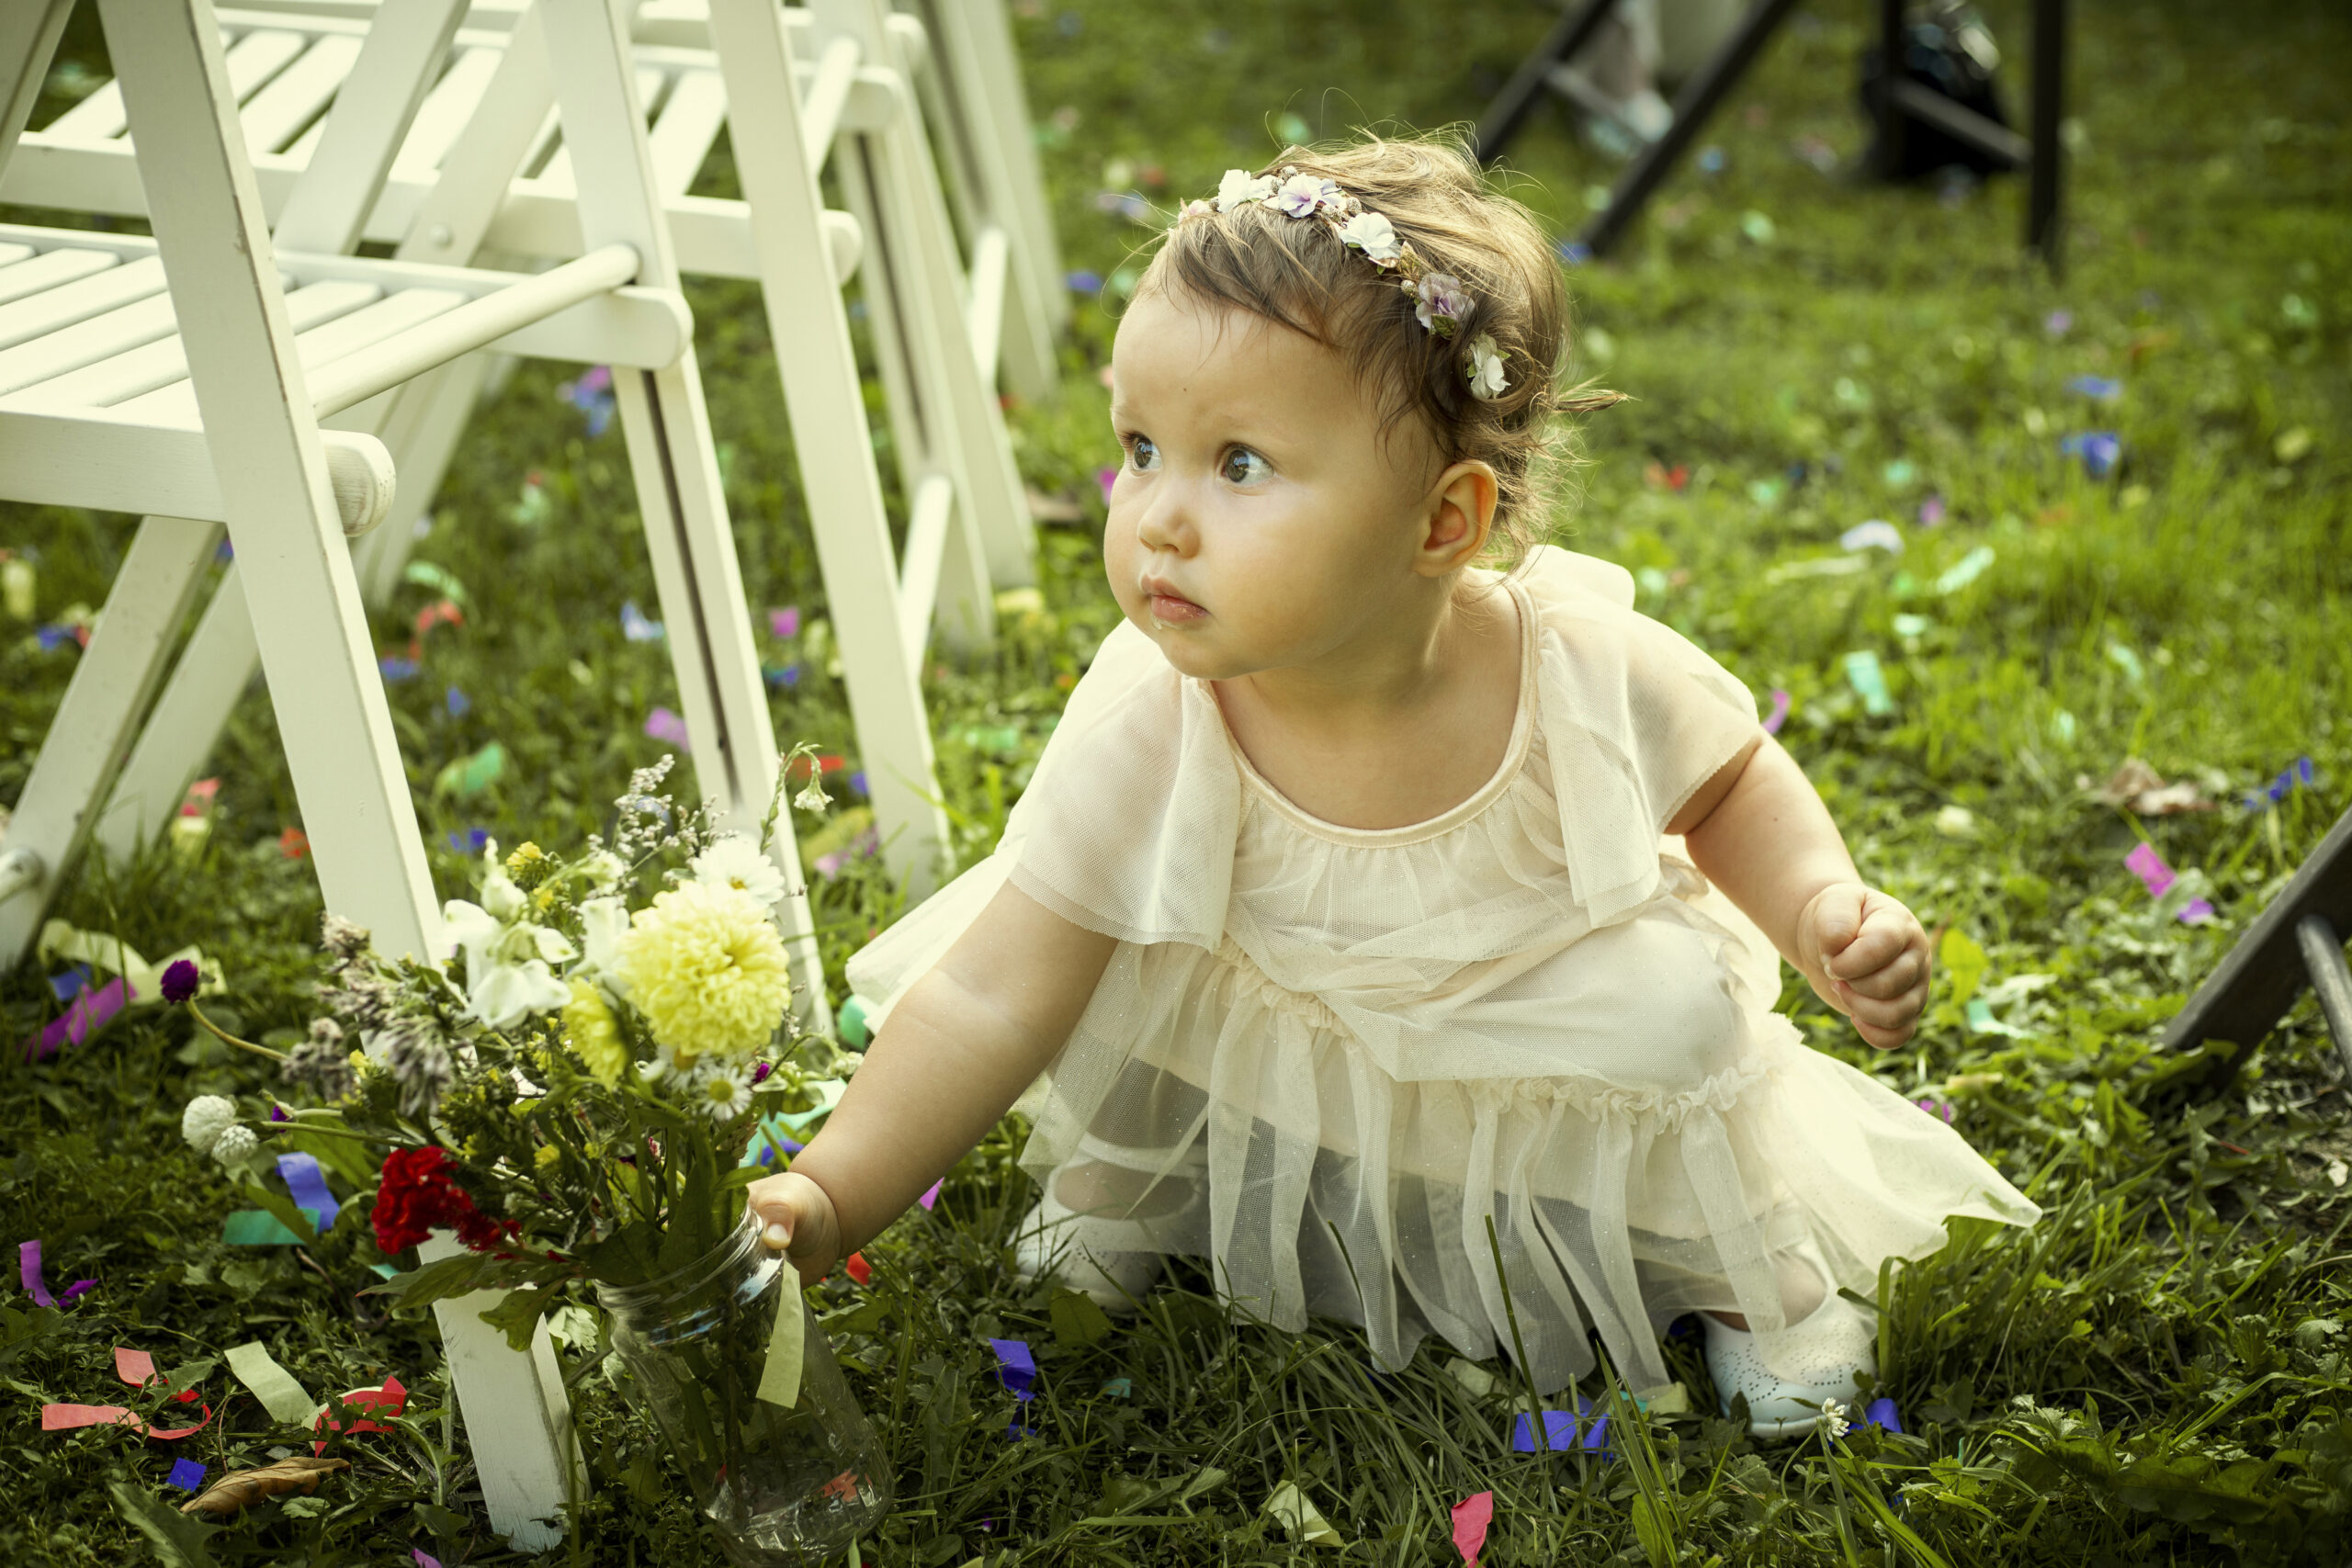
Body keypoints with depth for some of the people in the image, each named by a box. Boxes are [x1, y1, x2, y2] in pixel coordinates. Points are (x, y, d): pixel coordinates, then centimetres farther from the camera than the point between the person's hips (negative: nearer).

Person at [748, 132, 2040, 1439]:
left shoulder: (1586, 674, -27)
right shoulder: (1151, 725, -29)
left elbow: (1734, 785, -4)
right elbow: (991, 1001, -27)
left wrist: (1824, 908, -22)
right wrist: (829, 1203, -37)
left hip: (1545, 1082, 0)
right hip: (1274, 1089, 0)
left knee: (1678, 1011, -25)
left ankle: (1741, 1269, 10)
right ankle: (1117, 1189, 15)